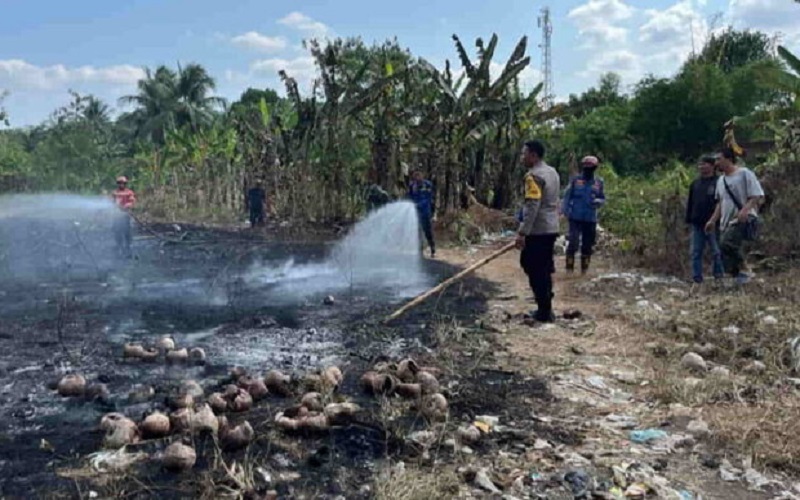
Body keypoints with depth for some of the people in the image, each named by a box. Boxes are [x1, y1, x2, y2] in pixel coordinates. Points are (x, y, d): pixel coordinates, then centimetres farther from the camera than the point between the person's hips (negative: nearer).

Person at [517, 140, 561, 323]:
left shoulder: (533, 175, -16)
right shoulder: (552, 172, 14)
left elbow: (532, 207, -23)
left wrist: (522, 233, -23)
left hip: (538, 230, -9)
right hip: (551, 229, 9)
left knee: (535, 270, -2)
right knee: (544, 269, 14)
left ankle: (544, 311, 2)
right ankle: (546, 309, 20)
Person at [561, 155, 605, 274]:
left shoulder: (598, 182, 5)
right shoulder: (575, 180, -1)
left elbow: (603, 199, 12)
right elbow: (567, 196, 2)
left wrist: (597, 201, -11)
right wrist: (565, 210, -7)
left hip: (590, 219, 3)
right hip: (575, 217, -2)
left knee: (588, 244, 8)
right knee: (573, 242, -11)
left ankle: (584, 268, 20)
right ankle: (569, 266, 1)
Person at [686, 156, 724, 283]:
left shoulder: (719, 182, -4)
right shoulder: (695, 183, 14)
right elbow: (690, 203, 18)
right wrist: (689, 219, 12)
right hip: (697, 225, 6)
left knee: (717, 252, 2)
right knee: (696, 252, 6)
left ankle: (719, 276, 13)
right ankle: (696, 279, 11)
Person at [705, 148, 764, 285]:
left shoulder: (745, 174, -6)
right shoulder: (721, 180, 18)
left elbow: (757, 196, -11)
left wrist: (745, 210, -27)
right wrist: (713, 220, 18)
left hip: (742, 220, -8)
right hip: (727, 222, 8)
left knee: (726, 244, -28)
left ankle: (742, 271, -14)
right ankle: (739, 276, 15)